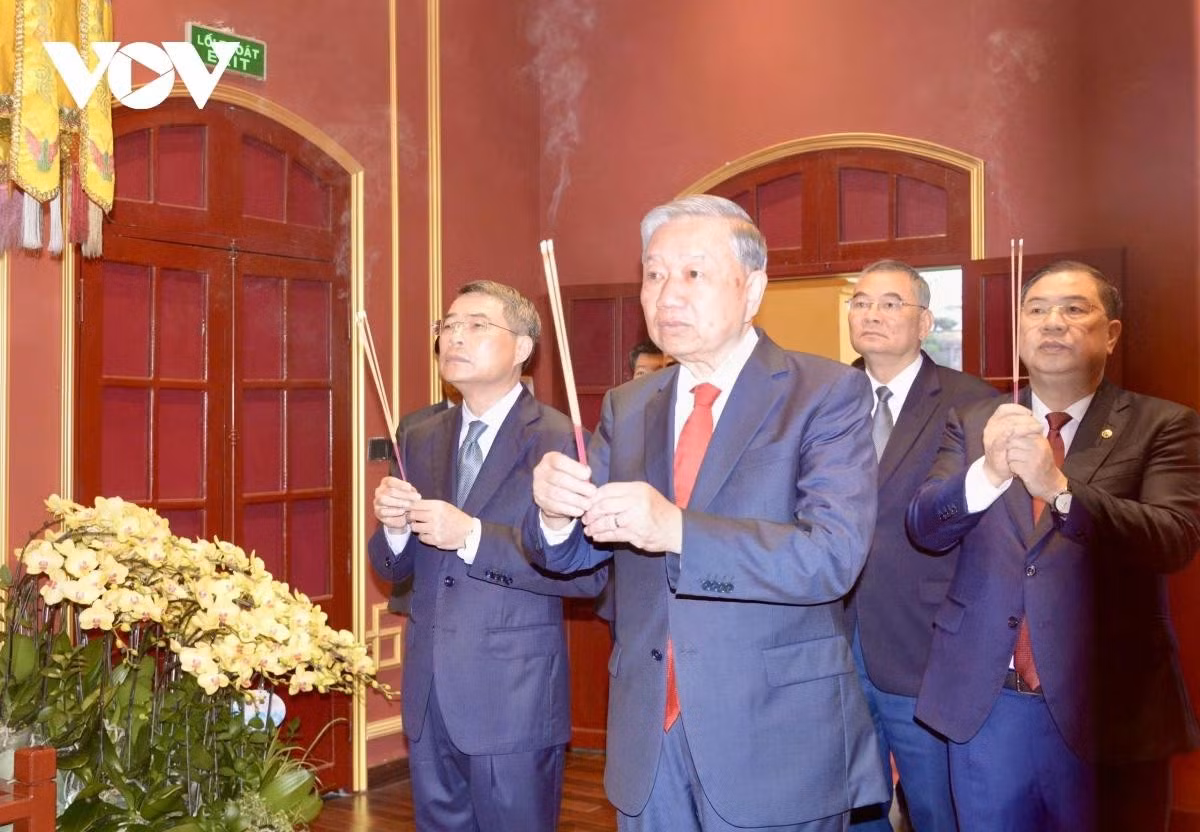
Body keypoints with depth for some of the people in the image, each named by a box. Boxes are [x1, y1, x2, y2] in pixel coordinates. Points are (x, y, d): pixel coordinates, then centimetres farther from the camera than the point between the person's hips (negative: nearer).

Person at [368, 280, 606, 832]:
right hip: (428, 696, 6)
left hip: (515, 699, -5)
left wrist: (473, 535, -24)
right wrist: (393, 526, -11)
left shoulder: (560, 441, -10)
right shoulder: (420, 441, 9)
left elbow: (587, 573, -19)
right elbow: (392, 568, 12)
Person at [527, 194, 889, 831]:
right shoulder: (627, 408, 7)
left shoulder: (828, 393, -8)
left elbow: (834, 555, -21)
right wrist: (556, 511, -18)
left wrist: (675, 529, -32)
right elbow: (572, 553, 5)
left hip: (778, 745, -4)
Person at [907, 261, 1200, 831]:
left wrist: (1060, 488, -31)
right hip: (984, 707, 2)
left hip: (1108, 712, -2)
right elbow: (924, 528, -5)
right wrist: (987, 472, -25)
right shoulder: (972, 424, 6)